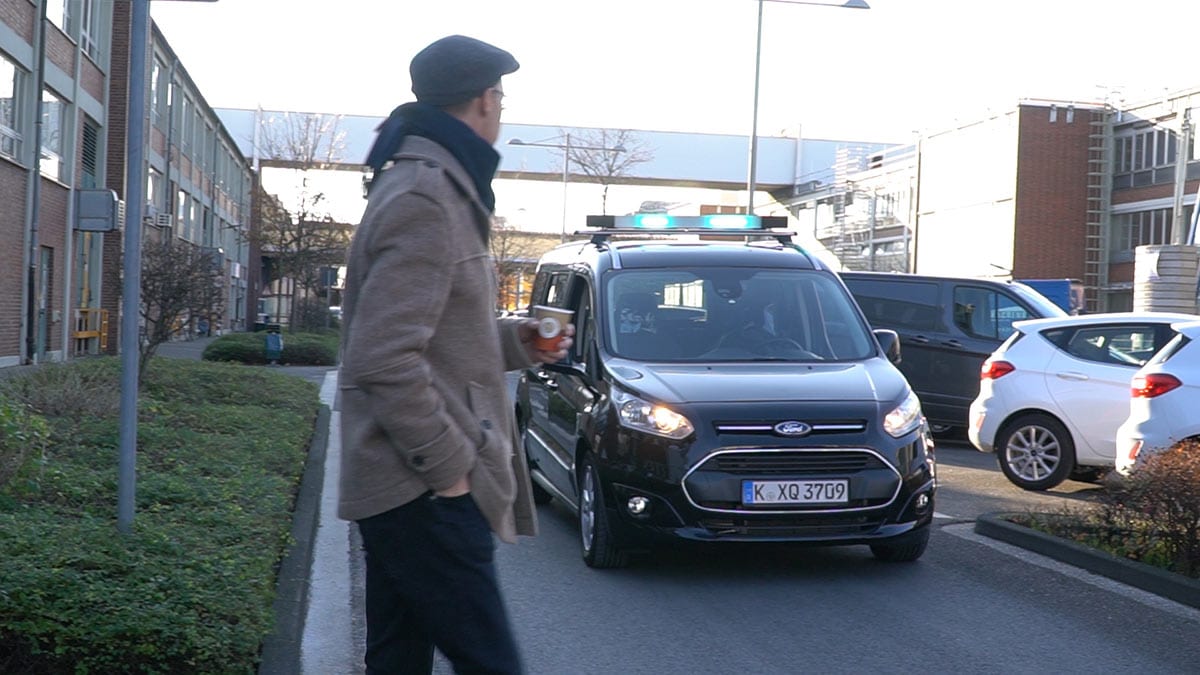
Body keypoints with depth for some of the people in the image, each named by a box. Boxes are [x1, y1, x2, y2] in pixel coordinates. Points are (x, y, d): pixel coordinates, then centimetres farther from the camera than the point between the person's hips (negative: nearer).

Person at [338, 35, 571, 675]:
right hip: (426, 493, -10)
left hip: (396, 490, 11)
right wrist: (450, 464, -18)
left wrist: (514, 341, 13)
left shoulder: (423, 187, 17)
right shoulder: (425, 202, -16)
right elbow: (384, 360, -23)